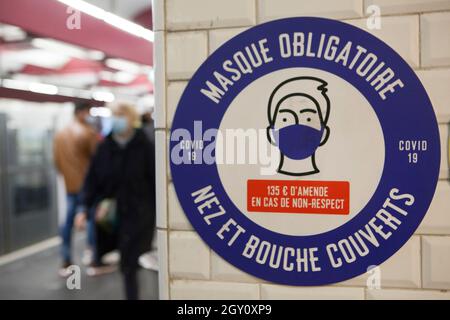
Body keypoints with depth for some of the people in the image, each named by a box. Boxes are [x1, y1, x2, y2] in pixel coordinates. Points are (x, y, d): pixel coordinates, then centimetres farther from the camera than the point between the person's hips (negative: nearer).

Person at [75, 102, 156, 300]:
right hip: (114, 213, 3)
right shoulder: (104, 147, 3)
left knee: (132, 263, 0)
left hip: (140, 214, -3)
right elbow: (92, 180, 3)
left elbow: (155, 180, -6)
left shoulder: (144, 146, -7)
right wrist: (84, 209, -5)